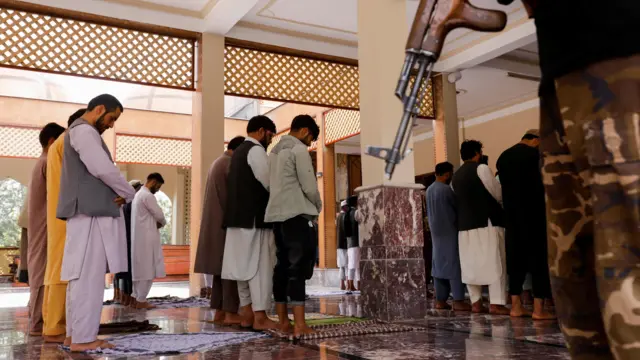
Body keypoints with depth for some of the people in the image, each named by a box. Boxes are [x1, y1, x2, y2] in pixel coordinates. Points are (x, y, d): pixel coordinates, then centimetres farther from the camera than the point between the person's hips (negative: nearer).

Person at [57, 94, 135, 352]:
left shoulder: (78, 132, 24)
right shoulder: (84, 131, -9)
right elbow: (104, 170, -18)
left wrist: (117, 194, 3)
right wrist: (128, 193, -3)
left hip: (88, 212, 10)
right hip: (90, 213, -10)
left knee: (81, 276, 9)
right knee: (88, 276, -10)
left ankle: (76, 334, 14)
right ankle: (83, 338, -8)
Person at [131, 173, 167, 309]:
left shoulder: (138, 194, 18)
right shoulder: (147, 195, -14)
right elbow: (159, 215, -12)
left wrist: (156, 223, 7)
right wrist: (162, 223, 8)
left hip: (139, 237, 10)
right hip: (146, 238, -10)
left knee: (140, 270, 12)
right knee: (147, 270, -5)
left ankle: (136, 298, 15)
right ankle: (141, 301, -2)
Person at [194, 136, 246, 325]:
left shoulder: (217, 163, 20)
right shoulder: (231, 163, -10)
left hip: (214, 224, 10)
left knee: (221, 268, 9)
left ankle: (219, 312, 9)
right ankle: (230, 313, -8)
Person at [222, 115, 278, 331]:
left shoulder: (238, 151, 20)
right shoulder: (256, 150, -8)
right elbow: (269, 183, -12)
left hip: (239, 216, 9)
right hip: (255, 218, -9)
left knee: (245, 266, 8)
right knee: (260, 266, -6)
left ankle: (247, 314, 12)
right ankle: (260, 317, -4)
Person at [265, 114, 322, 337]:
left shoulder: (274, 151, 19)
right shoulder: (299, 150, -6)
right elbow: (310, 187, -11)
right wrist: (318, 207, 8)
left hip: (277, 214, 8)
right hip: (297, 215, -8)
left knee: (282, 266, 9)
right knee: (299, 267, -9)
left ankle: (283, 321, 12)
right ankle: (299, 324, -12)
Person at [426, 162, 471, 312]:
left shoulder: (429, 190, 10)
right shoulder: (447, 189, -14)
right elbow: (459, 208, -3)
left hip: (436, 232, 8)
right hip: (450, 231, -8)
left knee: (439, 265, 8)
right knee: (454, 265, -5)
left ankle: (440, 300, 10)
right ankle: (458, 301, -5)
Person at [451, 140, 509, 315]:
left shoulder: (456, 176, 14)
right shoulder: (481, 168, -5)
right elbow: (498, 194, -4)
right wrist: (503, 207, 14)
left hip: (465, 224, 6)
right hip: (487, 222, -6)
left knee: (471, 264, 8)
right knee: (494, 263, -4)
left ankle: (476, 303, 8)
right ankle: (496, 304, -7)